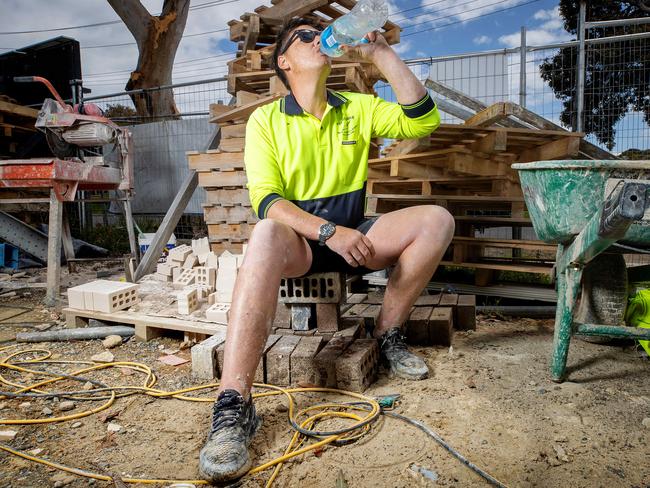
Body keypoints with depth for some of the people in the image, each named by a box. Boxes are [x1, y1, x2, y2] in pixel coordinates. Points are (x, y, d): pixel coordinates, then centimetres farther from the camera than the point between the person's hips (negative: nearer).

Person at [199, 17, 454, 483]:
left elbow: (423, 120, -4)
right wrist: (329, 231, -25)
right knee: (266, 234, -39)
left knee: (437, 219, -16)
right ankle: (233, 406, -43)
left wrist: (381, 54, -7)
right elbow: (266, 200, -11)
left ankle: (389, 333, -4)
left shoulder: (359, 108, 9)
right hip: (297, 237, -3)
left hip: (352, 235, 4)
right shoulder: (266, 120, 0)